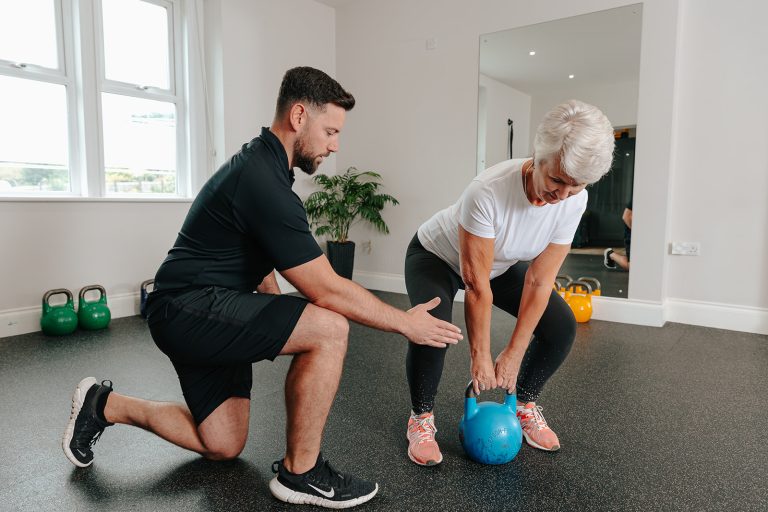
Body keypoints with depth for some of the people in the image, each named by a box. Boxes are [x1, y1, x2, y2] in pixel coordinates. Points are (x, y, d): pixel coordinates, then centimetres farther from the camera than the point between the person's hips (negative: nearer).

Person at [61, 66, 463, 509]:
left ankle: (105, 406, 27)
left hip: (194, 313, 10)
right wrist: (406, 323, -12)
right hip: (190, 310, -10)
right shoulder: (265, 183, -23)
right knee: (329, 329, -26)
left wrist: (282, 328, 22)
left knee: (222, 446, 15)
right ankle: (300, 473, -7)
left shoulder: (261, 166, 10)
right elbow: (327, 291, -22)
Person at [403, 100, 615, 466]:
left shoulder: (574, 201, -24)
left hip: (501, 263, 5)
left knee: (562, 326, -8)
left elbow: (539, 283, -18)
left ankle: (525, 405, 17)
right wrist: (480, 357, -22)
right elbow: (477, 285, -32)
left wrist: (513, 354, -16)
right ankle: (421, 417, -4)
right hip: (437, 256, -4)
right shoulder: (488, 191, -39)